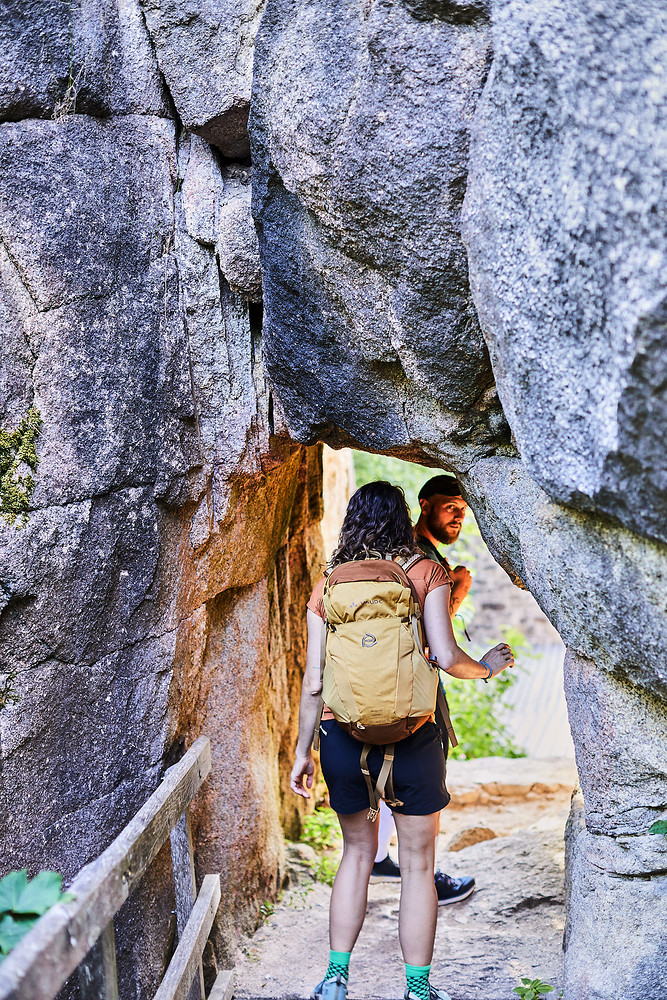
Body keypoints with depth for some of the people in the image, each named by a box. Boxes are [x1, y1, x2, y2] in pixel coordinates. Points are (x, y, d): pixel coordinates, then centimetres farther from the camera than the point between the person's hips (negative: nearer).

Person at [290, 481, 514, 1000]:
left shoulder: (327, 587, 3)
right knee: (418, 863, 11)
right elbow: (446, 655, -12)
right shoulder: (426, 573, -3)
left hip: (343, 736, 3)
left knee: (357, 851, 19)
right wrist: (487, 667, 8)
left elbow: (314, 680, 1)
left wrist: (304, 751, 9)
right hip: (411, 737, -2)